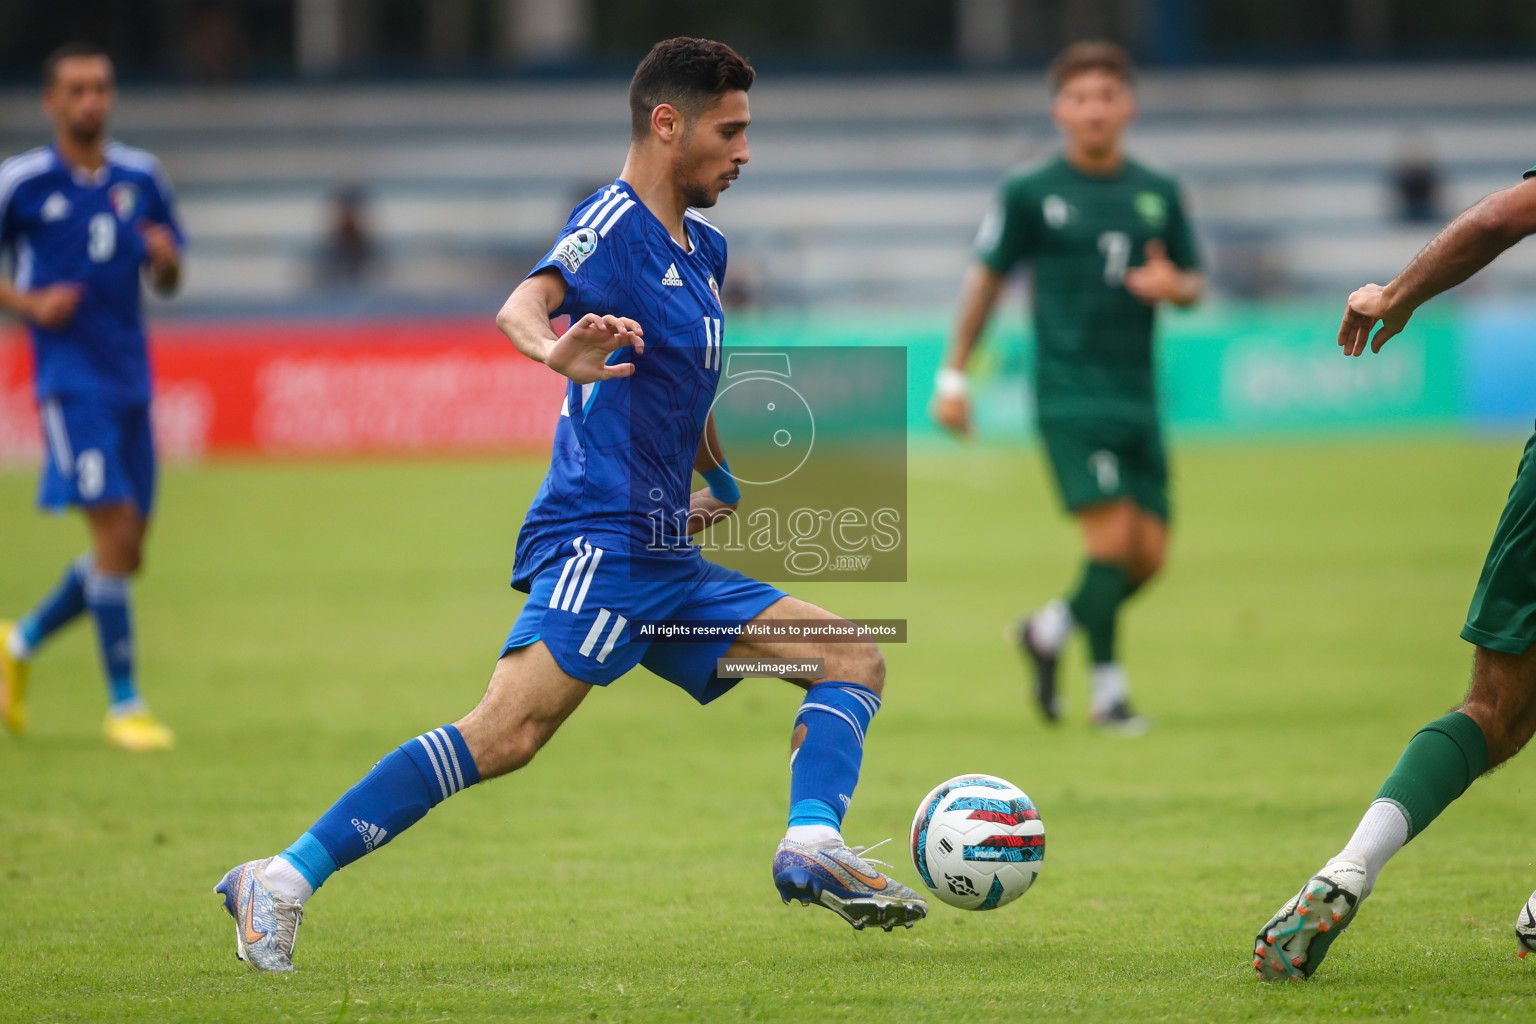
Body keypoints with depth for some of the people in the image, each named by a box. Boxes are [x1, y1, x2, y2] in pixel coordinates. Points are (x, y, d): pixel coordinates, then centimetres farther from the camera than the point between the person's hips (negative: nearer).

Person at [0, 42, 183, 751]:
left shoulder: (141, 177, 9)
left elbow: (166, 282, 16)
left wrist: (167, 260, -6)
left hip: (130, 379, 6)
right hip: (70, 379, -6)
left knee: (126, 553, 8)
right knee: (114, 528, -15)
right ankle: (124, 705, -8)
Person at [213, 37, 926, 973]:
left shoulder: (705, 250, 20)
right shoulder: (616, 220, -6)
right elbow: (522, 305, -27)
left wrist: (722, 487, 46)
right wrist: (556, 349, -48)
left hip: (669, 561, 10)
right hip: (599, 540, -10)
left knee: (855, 661, 6)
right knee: (508, 733, -24)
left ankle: (814, 847, -15)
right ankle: (284, 881, -24)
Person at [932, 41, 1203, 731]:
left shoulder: (1158, 194, 10)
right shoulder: (1031, 192, 0)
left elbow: (1194, 283, 18)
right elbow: (986, 278, 7)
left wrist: (1174, 286, -8)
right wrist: (953, 376, 6)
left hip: (1138, 399, 5)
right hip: (1069, 395, -5)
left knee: (1148, 556, 1)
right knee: (1112, 536, -17)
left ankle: (1049, 630, 26)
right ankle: (1107, 690, -4)